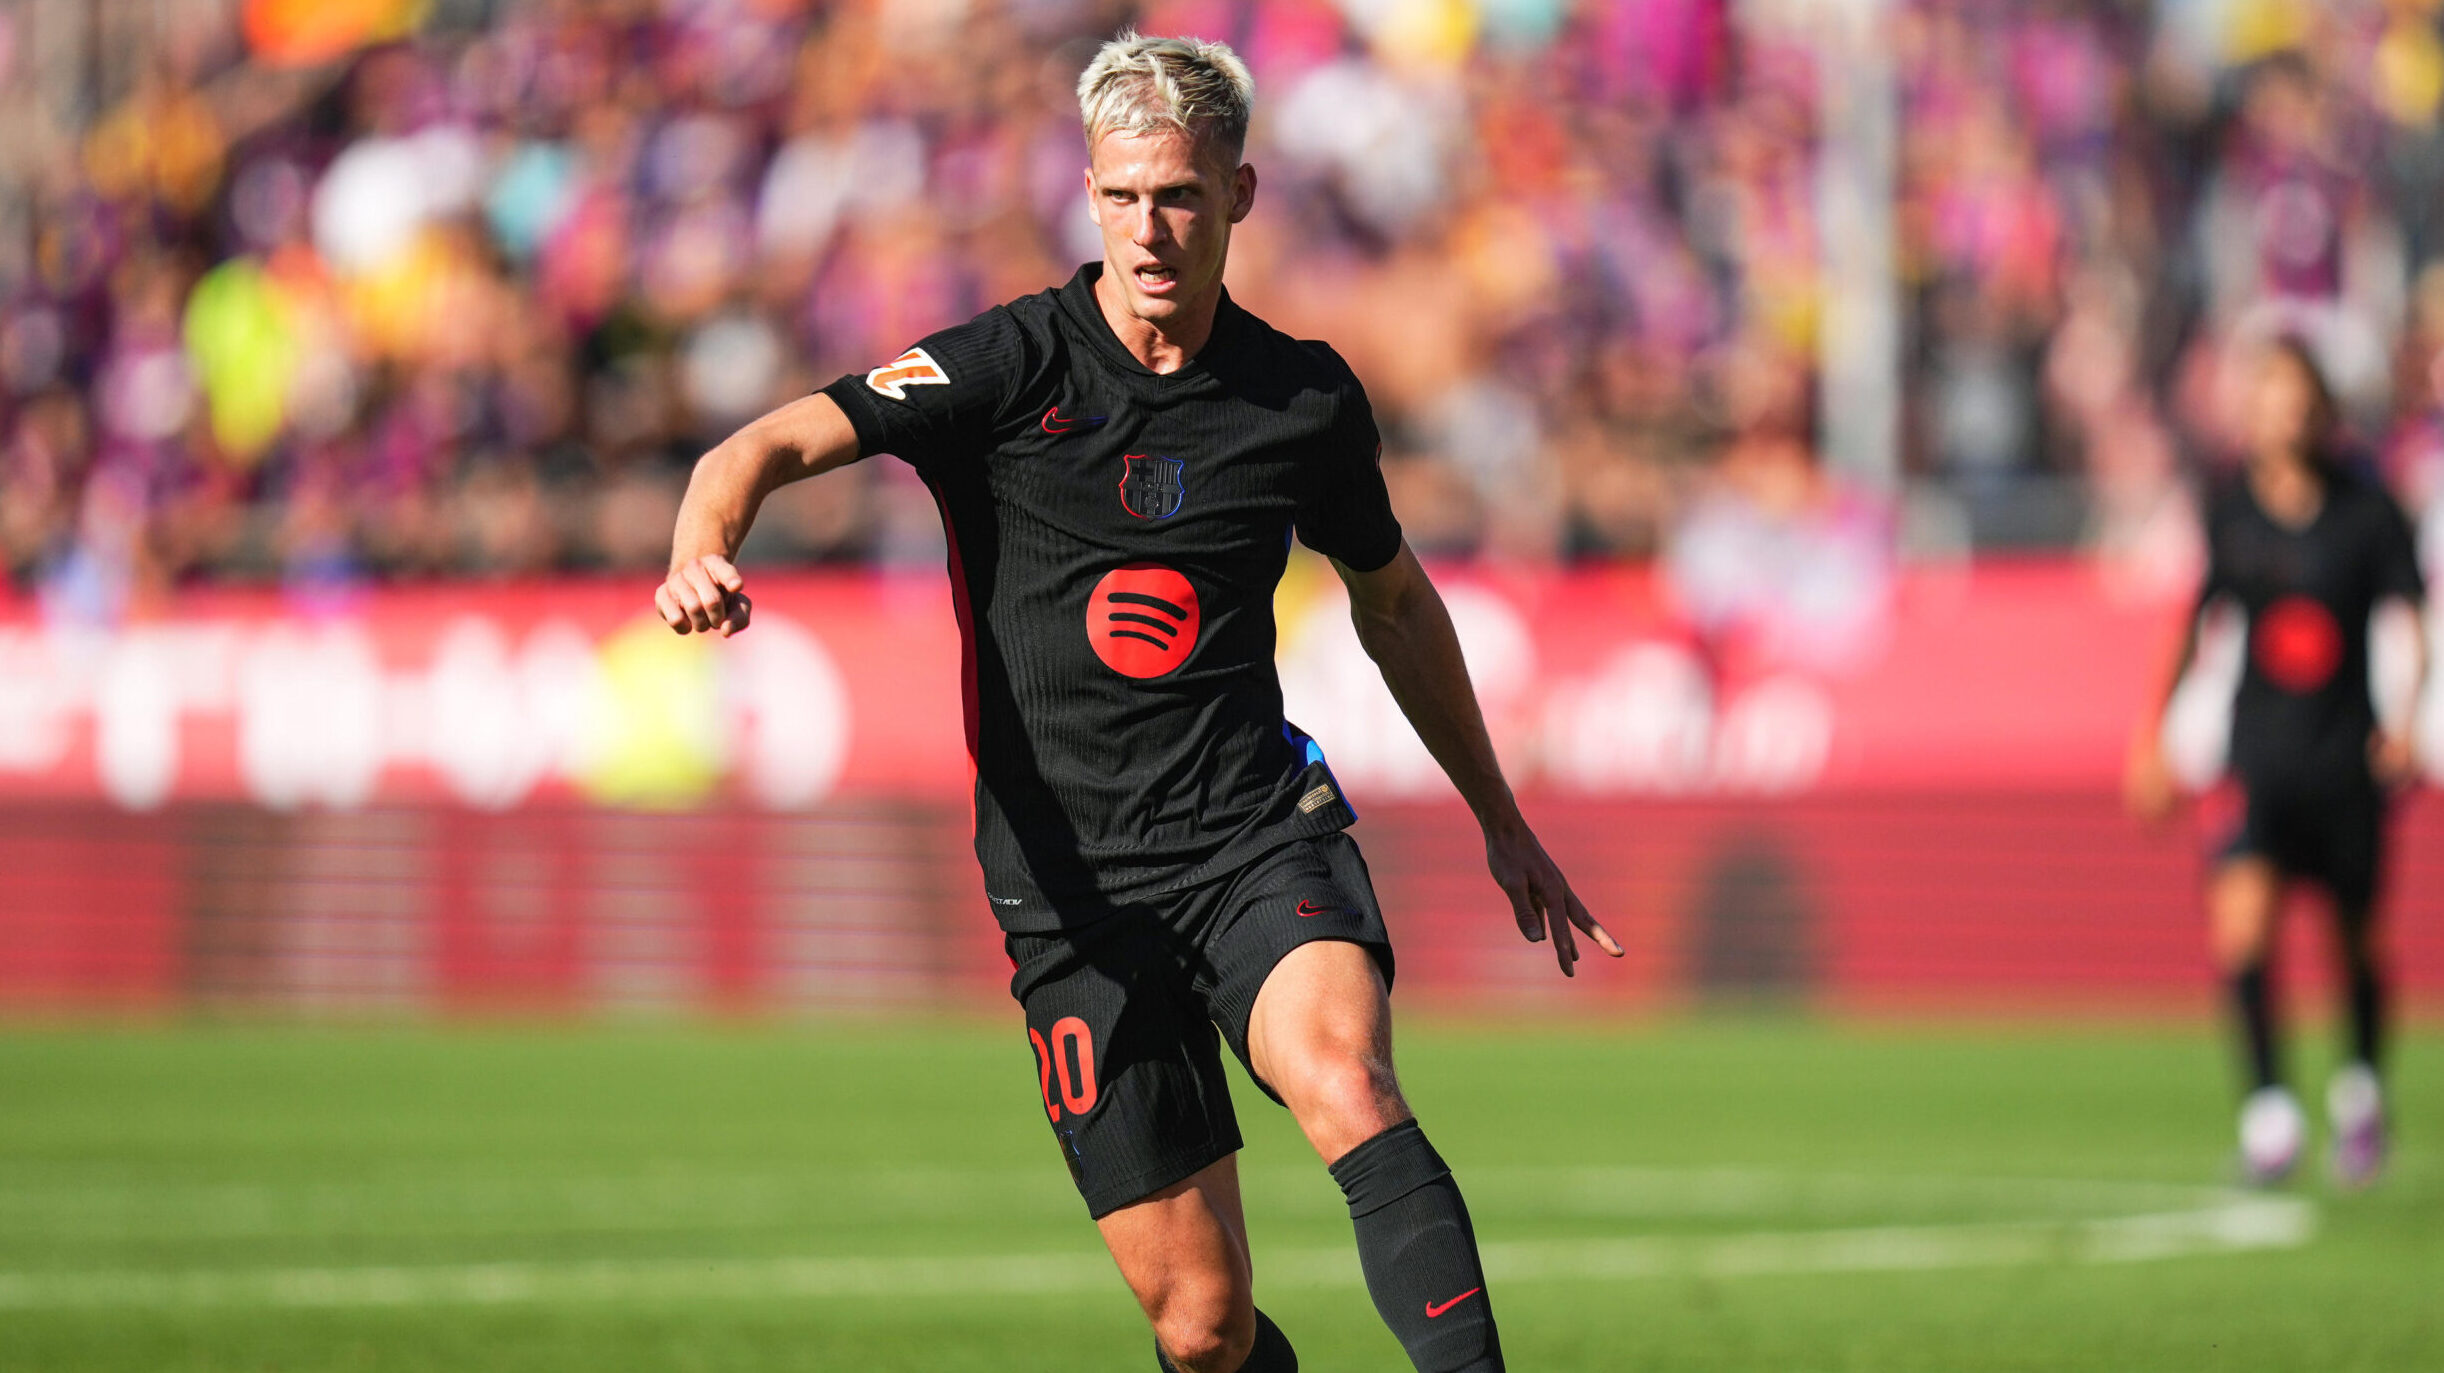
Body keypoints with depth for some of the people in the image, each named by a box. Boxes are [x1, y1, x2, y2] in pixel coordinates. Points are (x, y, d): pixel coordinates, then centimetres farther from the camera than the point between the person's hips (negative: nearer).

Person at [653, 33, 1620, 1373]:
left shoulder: (1308, 399, 5)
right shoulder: (1008, 365, -4)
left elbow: (1393, 599, 23)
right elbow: (773, 445, -15)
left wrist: (1499, 817, 31)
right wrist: (702, 554, -38)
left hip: (1256, 833, 1)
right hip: (1074, 885, -1)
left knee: (1344, 1083, -33)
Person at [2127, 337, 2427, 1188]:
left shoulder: (2367, 512, -5)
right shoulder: (2231, 517, 1)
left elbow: (2409, 620, -4)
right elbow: (2195, 629, 12)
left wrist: (2405, 717, -19)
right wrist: (2156, 740, 13)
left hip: (2346, 758, -1)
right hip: (2260, 757, 1)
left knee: (2354, 940, 9)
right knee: (2241, 920, -20)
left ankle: (2361, 1087, 36)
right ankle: (2268, 1110, -17)